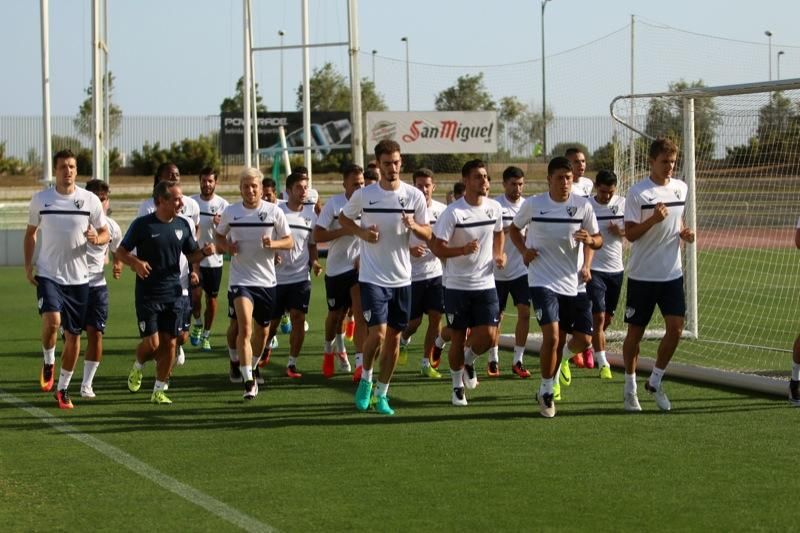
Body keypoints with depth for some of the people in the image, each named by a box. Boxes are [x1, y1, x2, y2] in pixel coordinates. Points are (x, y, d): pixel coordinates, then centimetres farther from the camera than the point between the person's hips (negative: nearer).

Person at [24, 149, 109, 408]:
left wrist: (97, 239, -17)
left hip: (78, 277, 1)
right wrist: (28, 264, 2)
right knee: (52, 321, -25)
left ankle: (63, 387, 22)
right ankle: (48, 363, 5)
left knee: (73, 334, 6)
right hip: (48, 274, -1)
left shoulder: (90, 200, -1)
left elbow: (105, 233, 7)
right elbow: (30, 233, 13)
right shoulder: (40, 200, 1)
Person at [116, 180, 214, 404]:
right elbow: (121, 252, -1)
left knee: (170, 343, 3)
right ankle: (137, 367, 25)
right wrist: (136, 262, -21)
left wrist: (204, 252, -5)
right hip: (148, 294, -4)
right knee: (152, 342, -9)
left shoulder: (183, 225, 6)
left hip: (174, 293, 4)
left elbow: (191, 255, 17)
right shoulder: (143, 224, -7)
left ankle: (159, 390, 15)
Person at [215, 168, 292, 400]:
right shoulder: (231, 212, 0)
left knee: (262, 331, 14)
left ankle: (251, 368, 40)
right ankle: (249, 381, -17)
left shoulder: (274, 211, -3)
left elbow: (289, 241, 2)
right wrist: (226, 246, -7)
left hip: (267, 280, 2)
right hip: (240, 279, -2)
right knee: (244, 328, -18)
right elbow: (219, 236, 15)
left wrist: (273, 244, -19)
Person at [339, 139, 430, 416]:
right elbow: (344, 218, 12)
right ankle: (366, 379, 11)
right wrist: (361, 232, -7)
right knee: (377, 333, -14)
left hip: (402, 278, 3)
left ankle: (381, 393, 19)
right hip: (373, 277, -2)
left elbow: (428, 234, 3)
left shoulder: (414, 196, -1)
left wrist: (414, 226, -19)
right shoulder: (363, 195, -4)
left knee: (394, 338, 6)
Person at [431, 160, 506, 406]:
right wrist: (463, 250, -29)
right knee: (458, 339, 4)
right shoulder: (453, 212, -14)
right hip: (457, 286, -3)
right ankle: (457, 385, 24)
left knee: (488, 337, -6)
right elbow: (438, 248, -14)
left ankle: (469, 360, 27)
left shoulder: (494, 208, 2)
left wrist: (499, 254, 6)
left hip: (486, 284, 3)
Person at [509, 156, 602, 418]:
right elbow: (514, 228, 14)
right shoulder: (532, 204, -4)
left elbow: (598, 240, 6)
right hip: (543, 281, -3)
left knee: (583, 340, -1)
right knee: (552, 335, -18)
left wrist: (590, 240, -18)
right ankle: (546, 392, 0)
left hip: (573, 283, 3)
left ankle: (561, 356, 36)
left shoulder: (583, 206, -1)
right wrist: (524, 250, -4)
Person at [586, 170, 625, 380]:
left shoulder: (623, 204, 1)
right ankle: (603, 364, -8)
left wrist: (621, 232, -14)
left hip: (616, 269, 4)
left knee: (607, 318, 12)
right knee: (598, 316, -11)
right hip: (594, 269, -4)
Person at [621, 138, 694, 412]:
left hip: (672, 273, 4)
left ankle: (655, 382, 12)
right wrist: (653, 219, -26)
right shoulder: (637, 193, -10)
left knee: (675, 328, -5)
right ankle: (630, 387, 18)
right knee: (635, 332, 4)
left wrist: (685, 232, 1)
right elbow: (630, 234, -11)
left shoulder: (681, 188, 6)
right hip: (642, 274, -4)